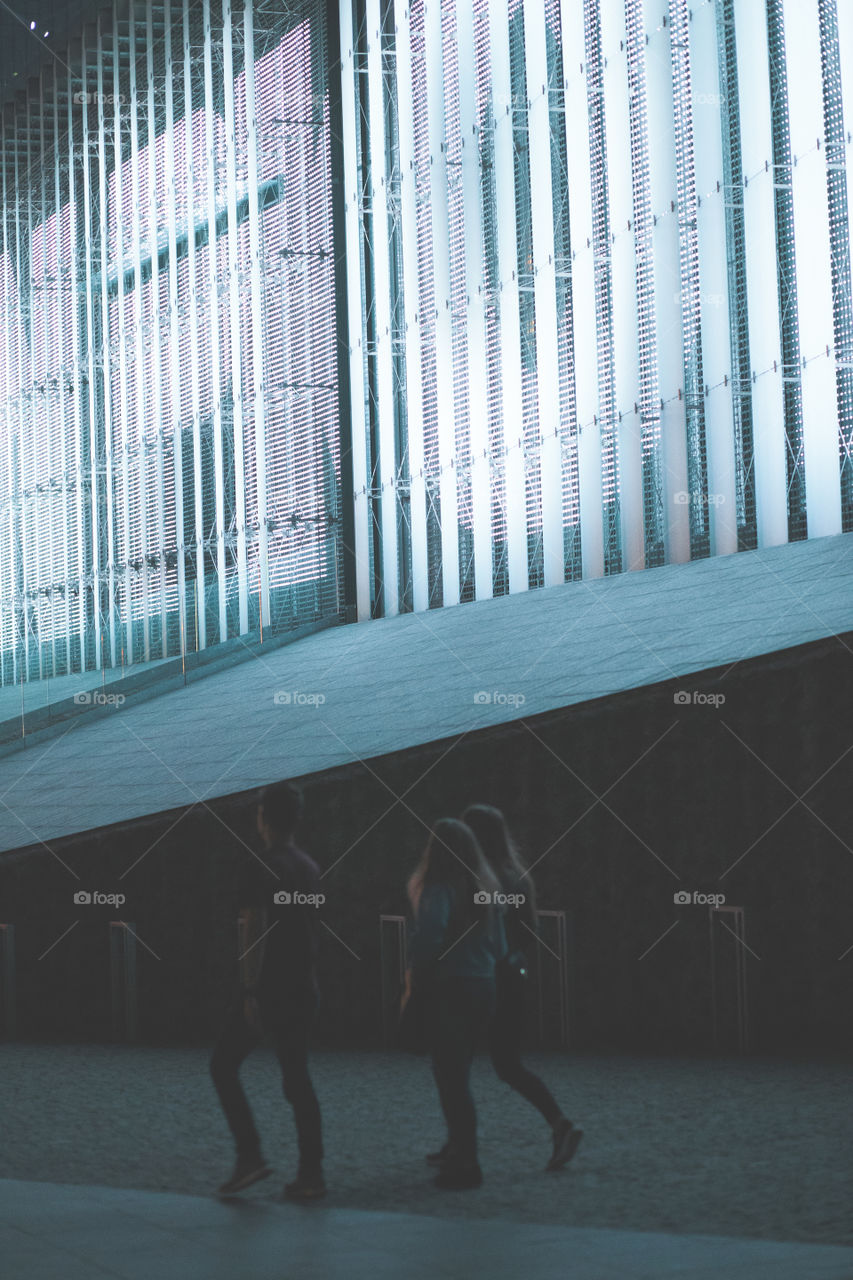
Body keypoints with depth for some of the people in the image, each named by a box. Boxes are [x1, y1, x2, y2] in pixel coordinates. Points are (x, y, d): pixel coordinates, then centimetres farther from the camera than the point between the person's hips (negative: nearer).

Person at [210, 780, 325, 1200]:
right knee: (297, 1076, 9)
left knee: (223, 1063, 6)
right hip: (303, 989, 7)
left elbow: (254, 929, -18)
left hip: (268, 988, -7)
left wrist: (250, 992, -19)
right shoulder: (309, 868, 12)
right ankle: (311, 1173, 4)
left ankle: (249, 1155, -3)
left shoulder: (259, 867, -12)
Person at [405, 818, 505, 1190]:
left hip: (449, 988, -8)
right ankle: (460, 1151, 27)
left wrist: (415, 972, -14)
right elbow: (498, 944, 14)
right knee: (457, 1072, 21)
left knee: (450, 1075, -2)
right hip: (483, 987, 8)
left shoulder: (440, 888, -13)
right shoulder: (485, 888, 10)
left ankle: (464, 1163, -3)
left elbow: (431, 932, -28)